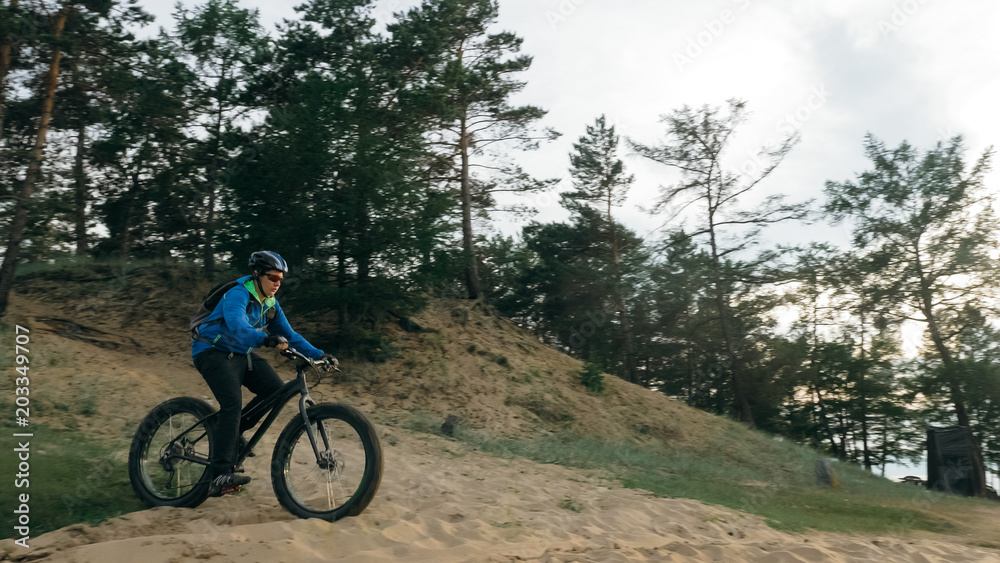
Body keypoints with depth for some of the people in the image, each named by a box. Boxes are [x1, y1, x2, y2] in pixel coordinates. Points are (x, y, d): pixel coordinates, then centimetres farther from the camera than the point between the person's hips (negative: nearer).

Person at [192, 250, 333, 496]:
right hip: (213, 352, -8)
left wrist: (318, 355, -3)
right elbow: (237, 326, -39)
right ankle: (220, 476, -27)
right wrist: (265, 339, -56)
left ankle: (233, 431, 10)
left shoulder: (271, 305, 6)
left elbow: (289, 335, 8)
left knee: (276, 389, -11)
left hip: (241, 354, 8)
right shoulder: (238, 295, -19)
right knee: (233, 403, -26)